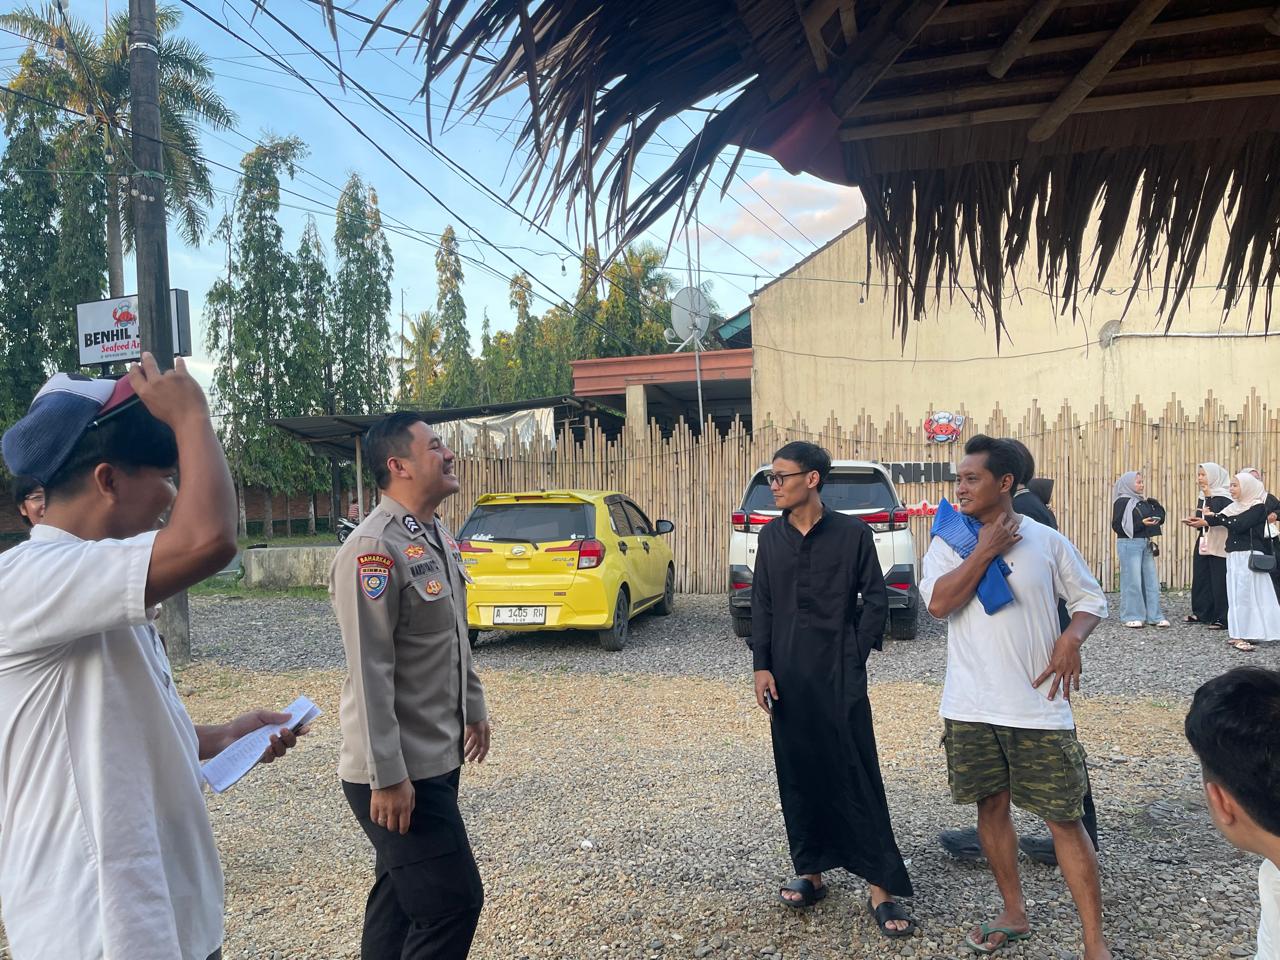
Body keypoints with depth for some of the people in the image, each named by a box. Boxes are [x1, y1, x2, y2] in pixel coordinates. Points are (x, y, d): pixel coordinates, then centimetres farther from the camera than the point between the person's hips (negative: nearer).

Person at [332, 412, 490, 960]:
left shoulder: (437, 536, 9)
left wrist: (473, 707, 21)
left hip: (437, 756, 9)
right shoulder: (374, 550, -22)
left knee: (402, 892, 20)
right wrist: (387, 776, -23)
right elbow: (370, 673, -24)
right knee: (453, 901, -3)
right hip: (400, 771, -9)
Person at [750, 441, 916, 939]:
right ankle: (810, 871, 24)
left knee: (857, 779, -1)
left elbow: (876, 600, 0)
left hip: (839, 676, -4)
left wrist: (854, 656, -4)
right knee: (797, 774, 10)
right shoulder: (771, 537, 6)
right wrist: (761, 667, 2)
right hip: (787, 677, 4)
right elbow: (761, 606, 8)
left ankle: (881, 888, 6)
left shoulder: (853, 534, -5)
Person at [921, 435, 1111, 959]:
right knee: (992, 807, 14)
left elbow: (1091, 599, 8)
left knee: (1064, 817, 1)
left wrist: (1072, 637, -12)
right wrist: (986, 550, -14)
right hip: (970, 709, 2)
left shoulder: (1046, 541, -1)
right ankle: (1014, 914, 33)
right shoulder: (949, 542, 1)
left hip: (1038, 707, -2)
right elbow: (938, 603, -14)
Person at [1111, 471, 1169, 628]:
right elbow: (1117, 526, -13)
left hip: (1146, 544, 7)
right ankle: (1132, 617, 3)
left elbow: (1159, 518, 19)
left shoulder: (1143, 502, 15)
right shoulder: (1121, 502, -6)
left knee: (1151, 580, 7)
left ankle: (1154, 616, 14)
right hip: (1129, 544, -7)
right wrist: (1141, 523, -20)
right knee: (1133, 580, -5)